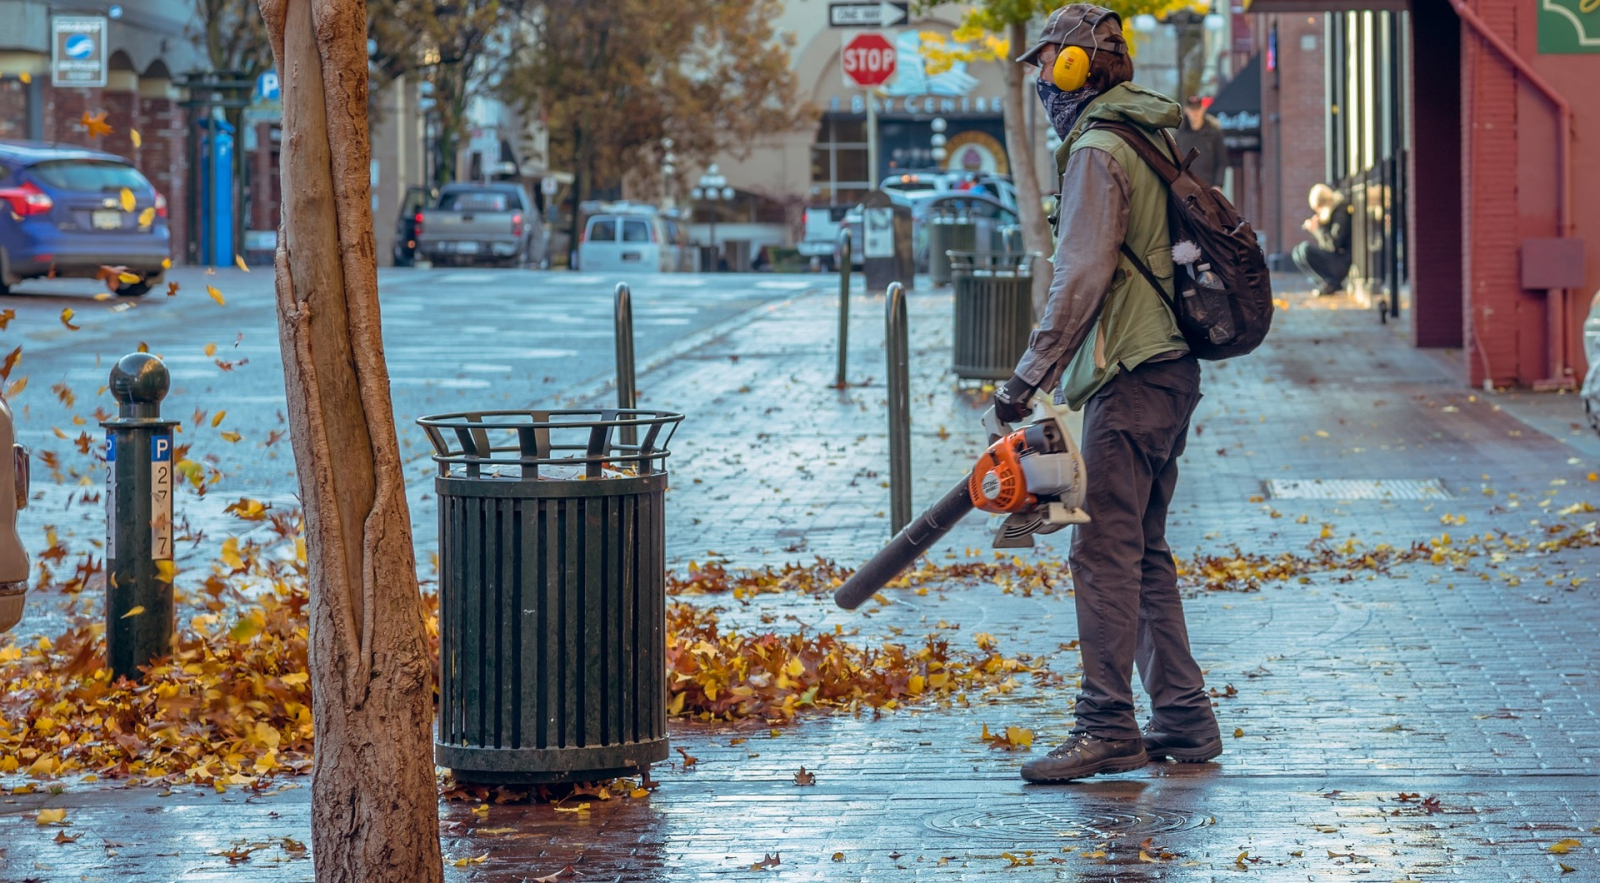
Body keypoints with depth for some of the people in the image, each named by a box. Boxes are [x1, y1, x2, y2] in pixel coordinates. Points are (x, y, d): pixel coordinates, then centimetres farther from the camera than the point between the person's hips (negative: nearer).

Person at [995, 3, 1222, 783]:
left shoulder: (1097, 151, -12)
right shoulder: (1152, 136, 18)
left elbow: (1081, 279, -19)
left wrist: (1028, 377, -17)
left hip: (1131, 380, -10)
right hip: (1169, 369, 10)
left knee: (1106, 555, -8)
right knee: (1144, 553, 14)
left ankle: (1107, 729, -8)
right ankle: (1184, 720, 16)